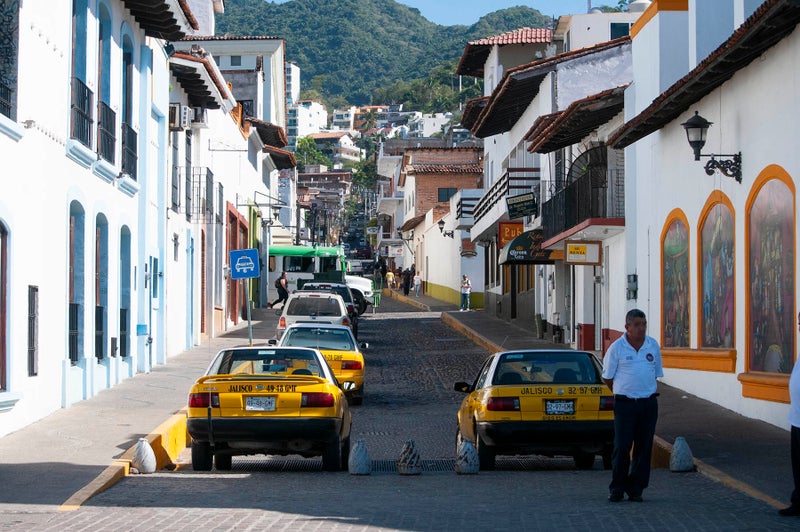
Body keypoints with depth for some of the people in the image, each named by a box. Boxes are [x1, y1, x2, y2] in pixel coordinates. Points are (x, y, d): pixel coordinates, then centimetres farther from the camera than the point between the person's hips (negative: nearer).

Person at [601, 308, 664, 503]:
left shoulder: (653, 346, 8)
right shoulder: (617, 348, -4)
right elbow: (607, 378, 4)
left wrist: (648, 393, 14)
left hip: (648, 404, 4)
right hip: (625, 404, -4)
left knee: (644, 448, 4)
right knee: (621, 447, -7)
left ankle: (635, 489, 11)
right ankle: (617, 489, 3)